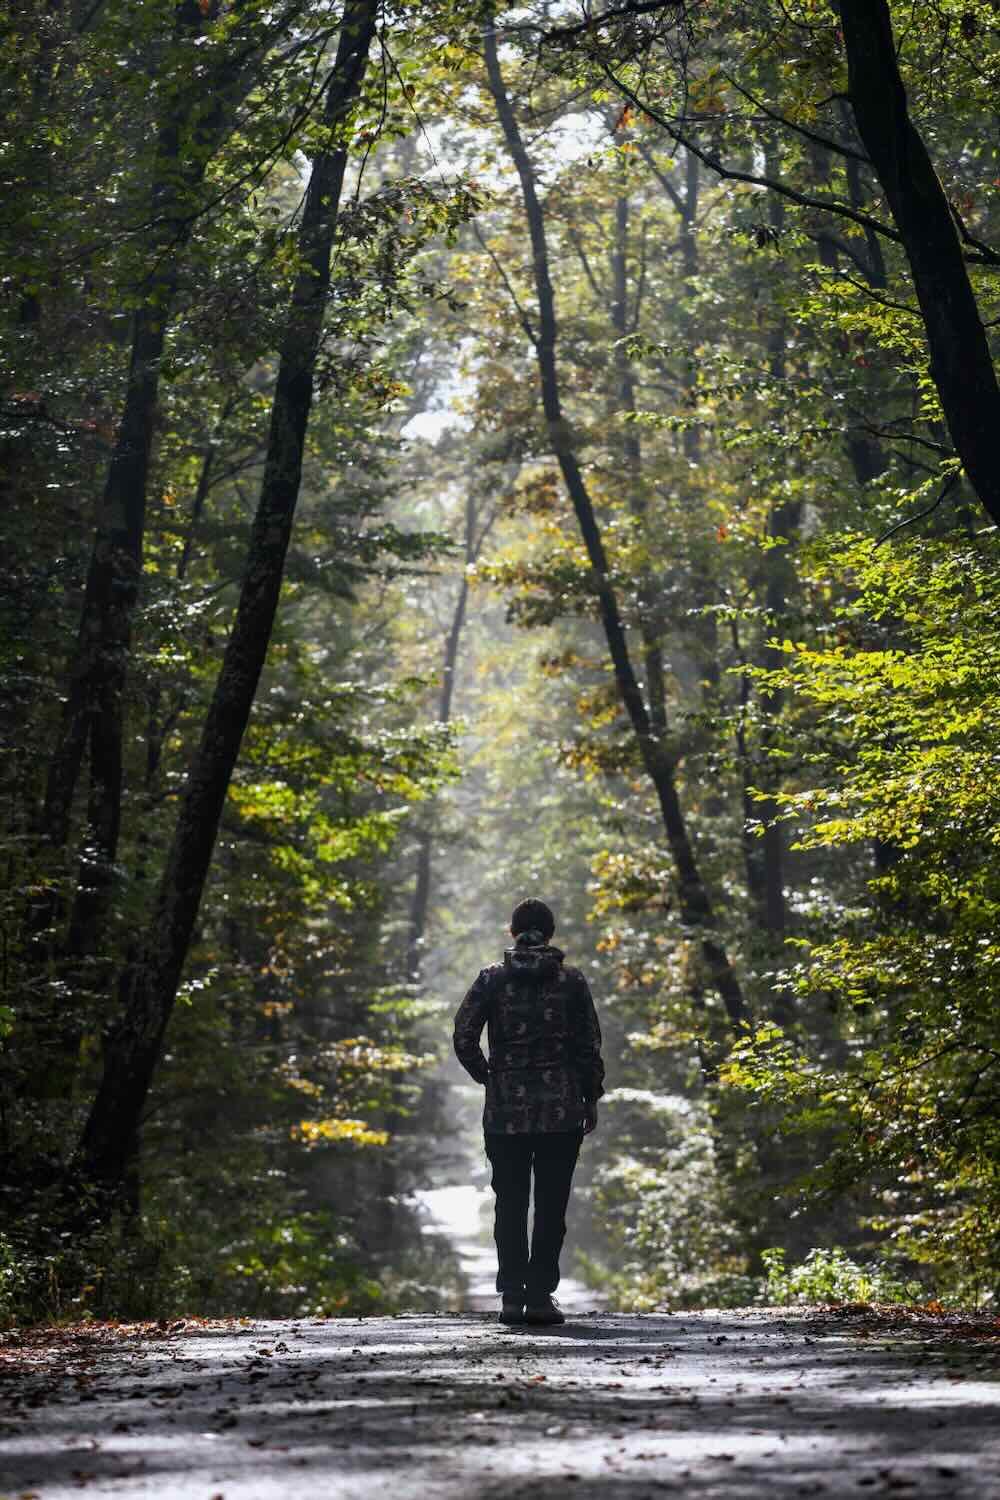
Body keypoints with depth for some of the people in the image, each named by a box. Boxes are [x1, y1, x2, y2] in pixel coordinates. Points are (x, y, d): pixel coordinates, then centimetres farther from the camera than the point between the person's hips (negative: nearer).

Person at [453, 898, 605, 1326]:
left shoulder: (492, 979, 1)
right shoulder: (571, 980, 1)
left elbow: (463, 1038, -4)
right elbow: (589, 1045, 1)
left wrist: (488, 1077, 10)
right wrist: (591, 1098, 10)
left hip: (505, 1109, 1)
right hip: (561, 1107, 0)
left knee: (510, 1204, 7)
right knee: (551, 1205, 3)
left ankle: (512, 1297, 4)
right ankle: (540, 1296, 0)